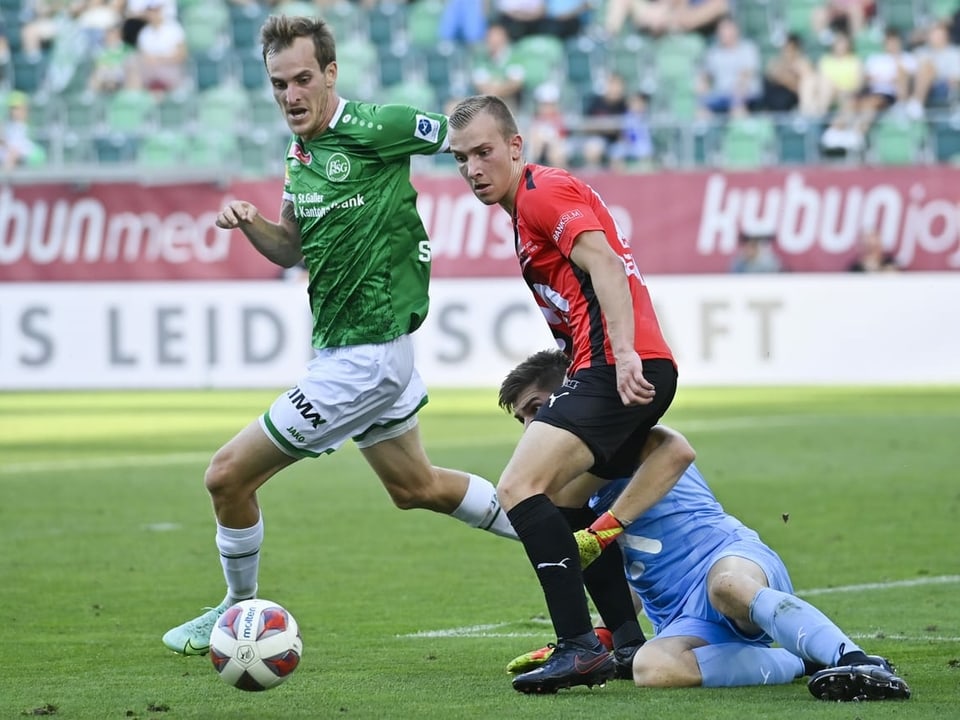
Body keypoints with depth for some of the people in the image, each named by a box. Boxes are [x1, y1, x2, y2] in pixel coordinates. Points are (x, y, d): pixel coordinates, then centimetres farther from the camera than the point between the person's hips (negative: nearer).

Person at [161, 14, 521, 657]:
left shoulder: (372, 129, -18)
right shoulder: (300, 153, 6)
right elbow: (291, 248, 17)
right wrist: (248, 224, -1)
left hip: (364, 356, -10)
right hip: (343, 346, 10)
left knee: (229, 474, -4)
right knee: (415, 487, 25)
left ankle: (239, 610, 18)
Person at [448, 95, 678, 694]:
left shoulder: (543, 191, -5)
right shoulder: (530, 205, 26)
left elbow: (605, 264, -21)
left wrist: (625, 354, -32)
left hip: (615, 371, -11)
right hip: (634, 373, 11)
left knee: (519, 487, -18)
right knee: (563, 500, 22)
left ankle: (581, 647, -25)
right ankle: (630, 644, 22)